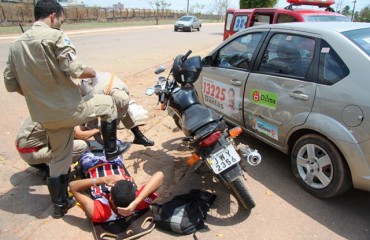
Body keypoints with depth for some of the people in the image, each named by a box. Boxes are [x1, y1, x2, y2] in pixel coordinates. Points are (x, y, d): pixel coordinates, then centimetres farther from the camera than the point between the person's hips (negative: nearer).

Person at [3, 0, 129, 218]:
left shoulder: (16, 44, 10)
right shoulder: (55, 36, -12)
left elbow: (11, 83, 12)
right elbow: (75, 70, -23)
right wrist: (92, 72, -1)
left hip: (45, 116, 7)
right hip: (69, 109, -7)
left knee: (59, 158, 22)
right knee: (107, 103, 18)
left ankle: (60, 204, 34)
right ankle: (111, 149, 26)